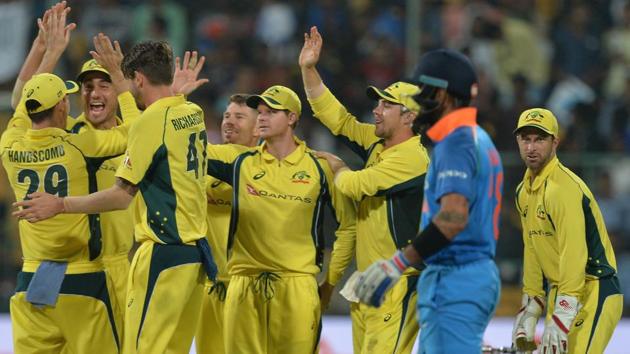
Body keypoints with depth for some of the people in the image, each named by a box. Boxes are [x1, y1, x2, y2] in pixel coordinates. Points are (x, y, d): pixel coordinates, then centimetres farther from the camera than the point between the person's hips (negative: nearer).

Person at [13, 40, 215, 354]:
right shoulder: (194, 114, 10)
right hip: (195, 251, 9)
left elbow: (122, 195, -14)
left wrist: (60, 205, -7)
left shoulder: (151, 120, -13)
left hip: (163, 255, -8)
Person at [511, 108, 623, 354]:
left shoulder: (564, 187, -18)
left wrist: (562, 318, -29)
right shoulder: (524, 191, 12)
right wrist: (529, 311, 15)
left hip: (593, 294, -10)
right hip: (560, 292, 10)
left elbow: (574, 255, -25)